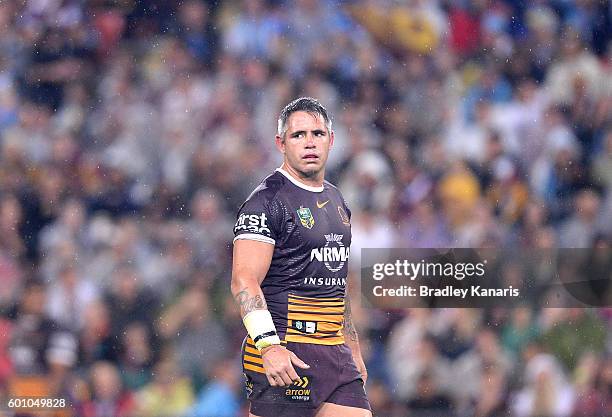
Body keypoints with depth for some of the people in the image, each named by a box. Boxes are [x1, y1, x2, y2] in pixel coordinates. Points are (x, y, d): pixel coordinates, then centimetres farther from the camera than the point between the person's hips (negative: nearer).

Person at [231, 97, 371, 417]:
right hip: (284, 356, -8)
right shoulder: (267, 201, -9)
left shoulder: (336, 202, 18)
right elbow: (244, 282, -18)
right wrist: (269, 346, -29)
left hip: (335, 354, 8)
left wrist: (353, 351, 25)